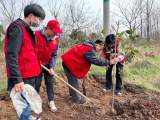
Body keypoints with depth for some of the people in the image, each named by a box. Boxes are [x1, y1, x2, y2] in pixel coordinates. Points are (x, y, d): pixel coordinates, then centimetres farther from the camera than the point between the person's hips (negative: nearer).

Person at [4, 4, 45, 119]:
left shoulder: (26, 29, 15)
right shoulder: (18, 28, -15)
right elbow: (11, 55, -23)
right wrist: (17, 79, -26)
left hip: (29, 75, 10)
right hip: (23, 78, -10)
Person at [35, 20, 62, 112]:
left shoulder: (56, 39, -9)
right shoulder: (37, 35, -19)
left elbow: (54, 55, -6)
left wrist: (52, 67, -15)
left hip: (48, 64, 3)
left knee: (50, 82, 5)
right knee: (37, 83, 5)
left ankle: (51, 102, 13)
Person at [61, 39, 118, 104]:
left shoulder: (86, 45, 10)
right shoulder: (89, 50, -22)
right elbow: (96, 60, -26)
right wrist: (109, 62, -24)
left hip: (67, 61, 11)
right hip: (69, 63, -11)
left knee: (72, 80, 24)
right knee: (74, 81, 1)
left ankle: (73, 94, 40)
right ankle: (77, 99, 13)